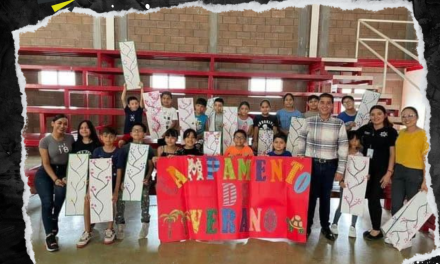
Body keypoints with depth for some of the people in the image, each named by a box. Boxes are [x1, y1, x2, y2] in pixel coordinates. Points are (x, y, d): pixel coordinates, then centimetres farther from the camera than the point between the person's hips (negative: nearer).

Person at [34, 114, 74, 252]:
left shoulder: (70, 138, -2)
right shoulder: (45, 141, -9)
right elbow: (46, 163, -10)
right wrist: (55, 179, -18)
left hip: (63, 172, 2)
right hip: (45, 174, -1)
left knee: (61, 192, -26)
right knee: (47, 202, -15)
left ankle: (54, 220, 4)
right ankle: (49, 235, -3)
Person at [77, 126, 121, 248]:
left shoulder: (118, 152, -2)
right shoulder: (97, 151, 5)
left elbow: (119, 172, -4)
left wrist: (116, 191, -11)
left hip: (112, 182, -2)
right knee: (87, 199, -22)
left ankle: (109, 230, -1)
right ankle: (87, 232, -5)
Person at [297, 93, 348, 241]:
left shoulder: (339, 124, -2)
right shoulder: (309, 122, -1)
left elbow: (343, 147, -1)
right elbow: (301, 142, 4)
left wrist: (340, 170, -2)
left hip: (330, 165, 1)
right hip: (311, 163, 0)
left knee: (326, 196, 13)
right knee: (310, 195, 7)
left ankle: (325, 227, 29)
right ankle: (307, 226, 23)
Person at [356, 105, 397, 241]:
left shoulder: (391, 131, -5)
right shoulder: (365, 129, 4)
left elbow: (392, 153, -6)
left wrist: (389, 172, -12)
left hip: (380, 170, -4)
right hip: (365, 168, 4)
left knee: (374, 198, 0)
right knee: (370, 198, 10)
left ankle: (376, 230, 17)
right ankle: (375, 228, 24)